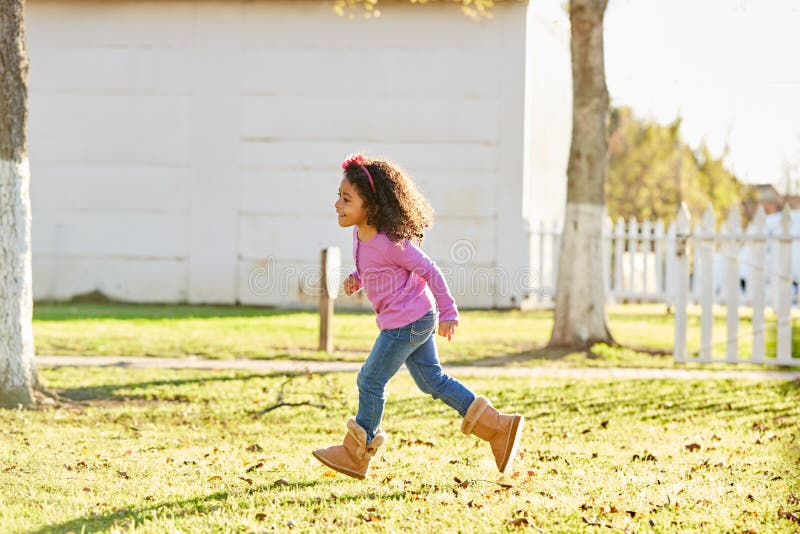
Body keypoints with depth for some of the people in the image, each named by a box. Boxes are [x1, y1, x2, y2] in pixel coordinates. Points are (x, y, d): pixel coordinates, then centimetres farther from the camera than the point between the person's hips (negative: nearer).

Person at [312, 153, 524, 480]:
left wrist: (448, 312, -14)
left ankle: (356, 455, 15)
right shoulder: (360, 232, 1)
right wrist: (356, 280, 1)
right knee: (431, 381, 15)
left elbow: (429, 271, -18)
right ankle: (496, 426, 18)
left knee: (370, 381, 0)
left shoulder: (391, 242, -26)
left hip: (407, 321, -10)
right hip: (416, 319, 10)